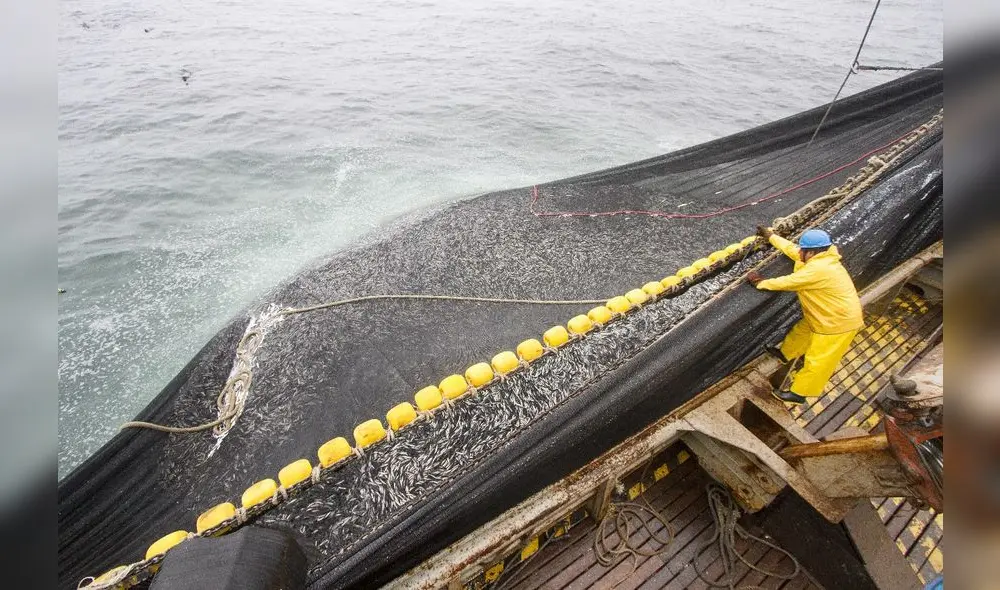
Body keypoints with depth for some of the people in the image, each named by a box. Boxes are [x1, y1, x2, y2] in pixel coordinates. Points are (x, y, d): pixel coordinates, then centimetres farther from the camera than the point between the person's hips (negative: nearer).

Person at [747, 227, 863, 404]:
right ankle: (785, 353, 56)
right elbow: (791, 249, 10)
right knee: (801, 331, 30)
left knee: (816, 361, 3)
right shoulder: (819, 258, -3)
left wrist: (760, 283, -16)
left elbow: (787, 282, -29)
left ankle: (799, 393, 15)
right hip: (825, 315, 10)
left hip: (839, 322, -10)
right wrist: (771, 236, 18)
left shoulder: (818, 269, -34)